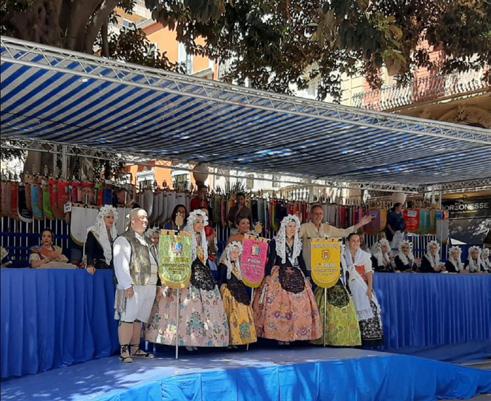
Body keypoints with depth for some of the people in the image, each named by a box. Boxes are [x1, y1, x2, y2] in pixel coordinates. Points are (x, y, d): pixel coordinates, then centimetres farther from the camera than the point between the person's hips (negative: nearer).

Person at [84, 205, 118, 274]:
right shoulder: (93, 233, -4)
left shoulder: (114, 234, 14)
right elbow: (89, 252, -13)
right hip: (98, 268, -5)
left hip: (112, 269, 5)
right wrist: (90, 265, -29)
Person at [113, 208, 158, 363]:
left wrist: (157, 284, 17)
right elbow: (120, 264, -12)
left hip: (149, 287, 8)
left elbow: (155, 263, 24)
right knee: (128, 318, -6)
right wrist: (127, 285, -19)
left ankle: (135, 349, 18)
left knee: (139, 319, 11)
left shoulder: (147, 241, 22)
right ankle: (124, 351, -1)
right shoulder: (124, 240, -4)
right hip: (133, 287, -7)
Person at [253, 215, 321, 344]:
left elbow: (301, 261, 18)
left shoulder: (298, 243, 13)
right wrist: (267, 276, -10)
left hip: (296, 276, 4)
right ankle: (279, 334, -5)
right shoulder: (275, 242, 0)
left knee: (298, 303, -4)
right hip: (278, 276, -4)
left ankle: (290, 334, 2)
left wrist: (305, 277, 15)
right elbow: (271, 260, -3)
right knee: (278, 303, -10)